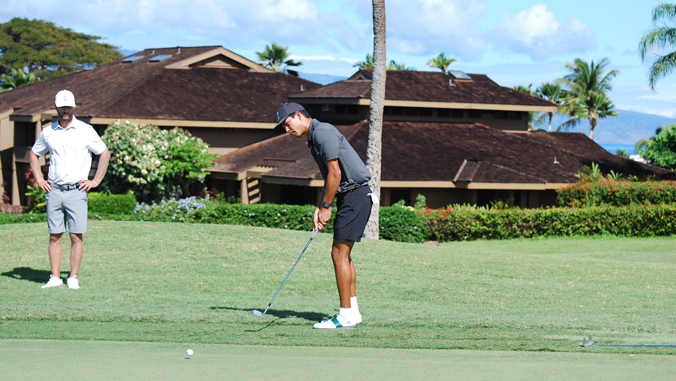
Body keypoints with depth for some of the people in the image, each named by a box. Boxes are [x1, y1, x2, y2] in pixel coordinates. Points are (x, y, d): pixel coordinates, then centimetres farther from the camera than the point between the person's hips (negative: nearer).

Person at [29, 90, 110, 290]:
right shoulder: (47, 132, 9)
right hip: (54, 190, 3)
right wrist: (39, 180, 12)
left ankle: (73, 278, 0)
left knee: (76, 236, -5)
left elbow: (105, 154, 7)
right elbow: (34, 155, 23)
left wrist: (96, 181, 2)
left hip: (76, 191, -2)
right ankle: (55, 277, 6)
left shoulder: (85, 130, 1)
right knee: (54, 236, 2)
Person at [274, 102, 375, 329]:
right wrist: (319, 209, 12)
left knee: (339, 253, -10)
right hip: (350, 197, 11)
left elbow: (335, 172, -18)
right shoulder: (313, 139, 18)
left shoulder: (323, 132, -14)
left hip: (355, 195, -11)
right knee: (343, 254, 13)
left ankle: (346, 316, -9)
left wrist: (326, 206, -11)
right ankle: (352, 311, 16)